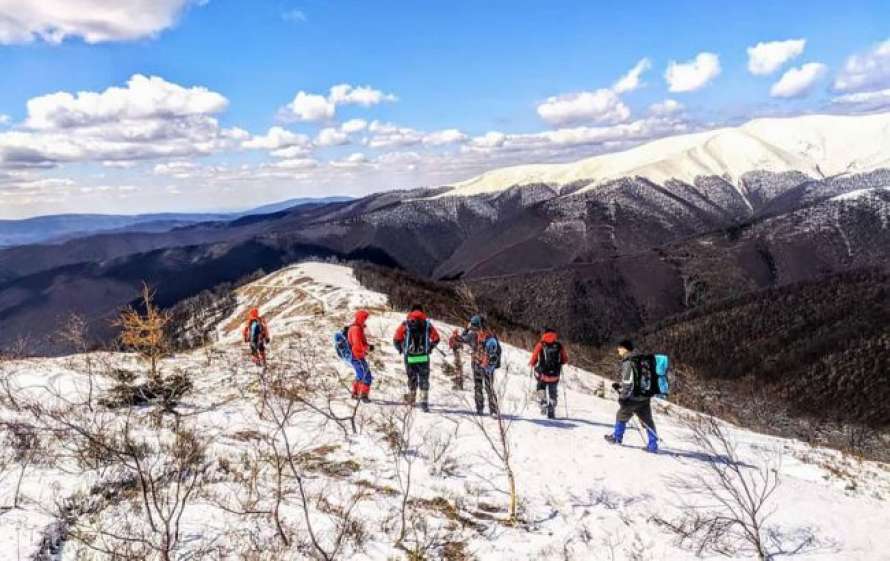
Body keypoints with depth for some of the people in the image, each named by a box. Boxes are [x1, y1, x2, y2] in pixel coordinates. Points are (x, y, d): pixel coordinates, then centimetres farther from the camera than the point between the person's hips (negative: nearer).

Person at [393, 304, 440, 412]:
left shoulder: (406, 323, -1)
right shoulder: (427, 323, 2)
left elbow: (396, 339, -1)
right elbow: (436, 339, 6)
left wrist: (401, 349, 16)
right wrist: (429, 348, 21)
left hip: (410, 357, 1)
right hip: (424, 357, 0)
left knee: (412, 378, 17)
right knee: (424, 379, 5)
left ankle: (412, 398, 30)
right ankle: (424, 402, -4)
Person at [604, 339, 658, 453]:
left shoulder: (628, 362, -17)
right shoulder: (641, 360, 10)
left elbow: (628, 382, -21)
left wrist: (623, 396, -12)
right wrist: (619, 385, 21)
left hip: (633, 397, -7)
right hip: (645, 396, 7)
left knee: (622, 416, 16)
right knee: (647, 420, 11)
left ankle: (617, 437, 31)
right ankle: (653, 445, 10)